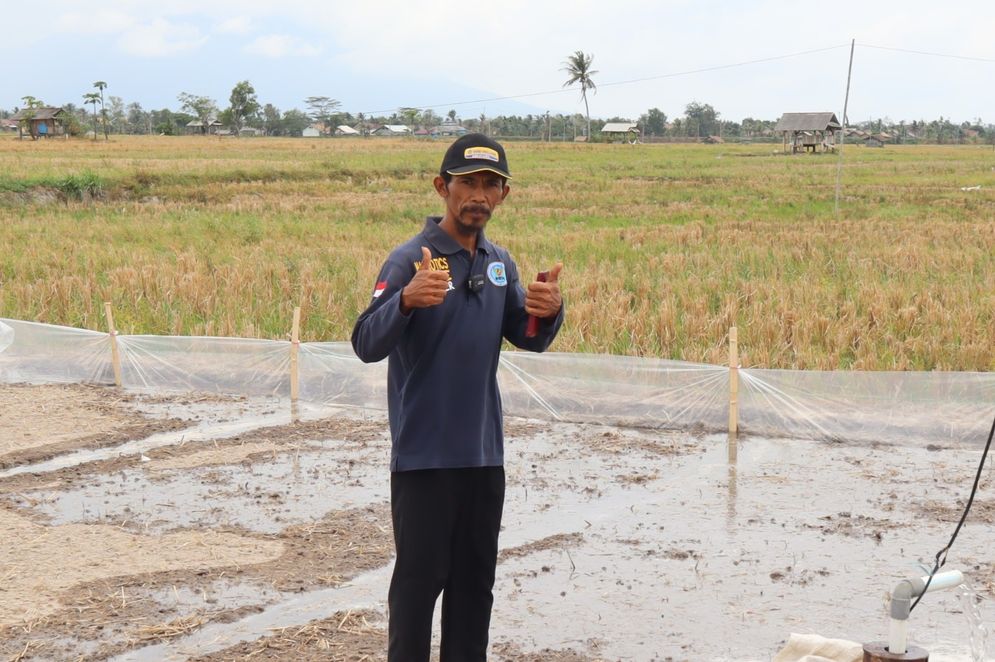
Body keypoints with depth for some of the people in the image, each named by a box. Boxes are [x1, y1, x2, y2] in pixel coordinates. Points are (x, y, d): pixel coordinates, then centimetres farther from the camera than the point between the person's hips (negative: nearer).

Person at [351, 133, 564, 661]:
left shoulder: (499, 262, 7)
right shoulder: (411, 259, -12)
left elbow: (528, 338, 13)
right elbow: (367, 345, -21)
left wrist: (549, 311, -10)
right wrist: (407, 300, -41)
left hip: (484, 454, 6)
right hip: (424, 455, -6)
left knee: (475, 579, 14)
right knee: (420, 578, 1)